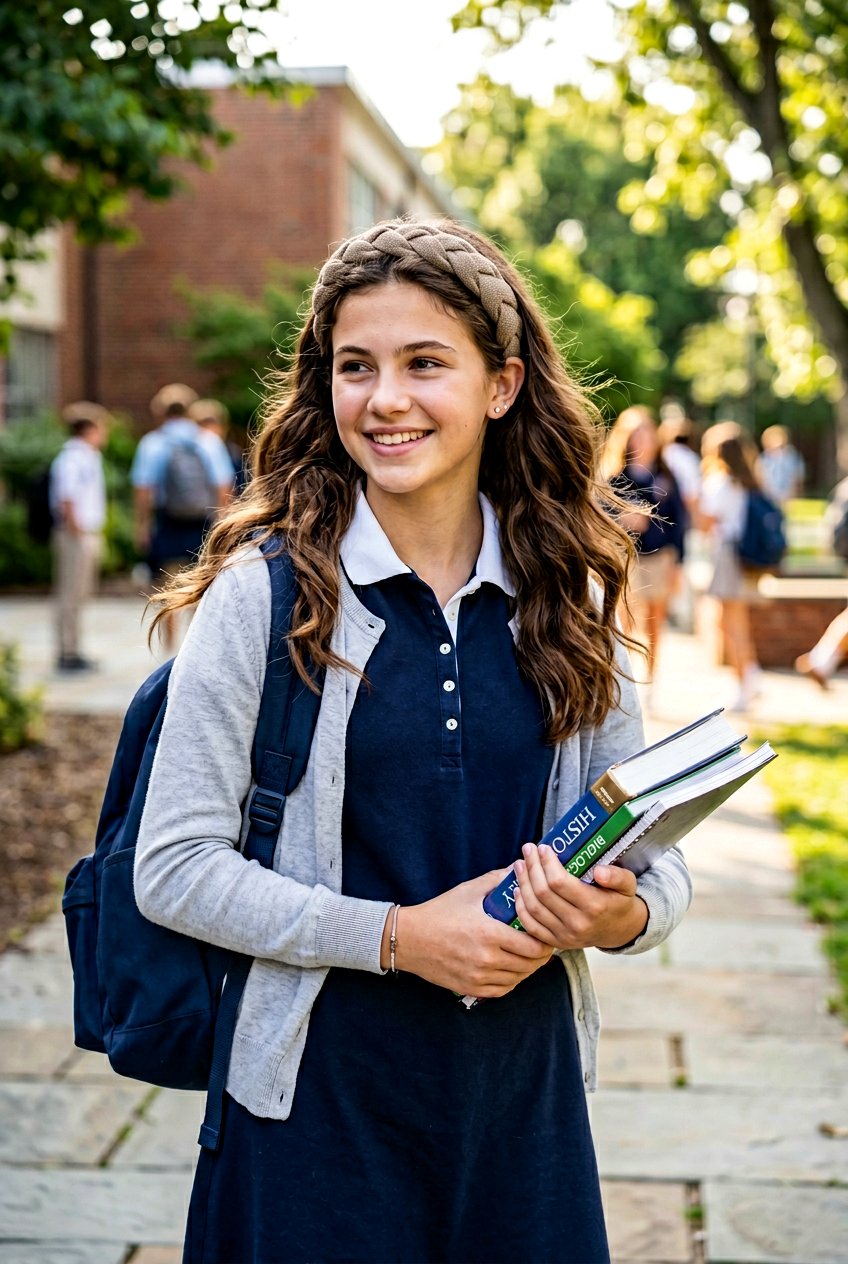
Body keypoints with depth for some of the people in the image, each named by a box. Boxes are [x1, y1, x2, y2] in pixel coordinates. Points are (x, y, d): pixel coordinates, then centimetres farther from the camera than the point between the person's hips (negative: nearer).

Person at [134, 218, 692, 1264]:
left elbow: (660, 856, 8)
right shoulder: (266, 592, -8)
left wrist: (624, 914, -14)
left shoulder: (566, 599, 2)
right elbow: (173, 867, -11)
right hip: (324, 1094, -3)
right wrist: (398, 935, -19)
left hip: (526, 1094, 4)